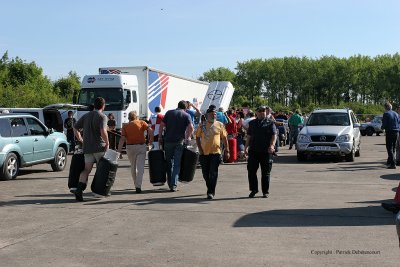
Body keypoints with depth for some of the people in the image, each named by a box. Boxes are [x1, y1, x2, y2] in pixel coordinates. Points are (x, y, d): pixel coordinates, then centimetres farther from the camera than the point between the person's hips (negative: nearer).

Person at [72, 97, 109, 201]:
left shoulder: (86, 116, 13)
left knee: (87, 169, 3)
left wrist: (81, 140, 19)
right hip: (99, 147, -5)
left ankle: (79, 189, -15)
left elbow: (75, 128, 14)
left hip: (87, 148, 5)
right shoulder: (102, 117, -7)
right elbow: (103, 131, -22)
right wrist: (107, 143, -10)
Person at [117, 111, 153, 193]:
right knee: (140, 167, -2)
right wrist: (151, 140, 2)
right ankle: (138, 186, -13)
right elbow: (150, 130, -11)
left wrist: (119, 151, -7)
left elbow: (122, 139, -5)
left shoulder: (125, 126, 5)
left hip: (130, 147, 1)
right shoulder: (141, 123, 4)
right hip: (141, 146, -1)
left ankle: (136, 184, 27)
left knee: (133, 167, 18)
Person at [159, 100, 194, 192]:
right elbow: (191, 127, -11)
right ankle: (173, 185, -5)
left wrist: (160, 137, 10)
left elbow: (162, 125, 4)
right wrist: (187, 138, 1)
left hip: (168, 141, 2)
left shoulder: (169, 112, 9)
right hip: (179, 141, -2)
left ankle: (170, 184, 19)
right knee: (177, 164, 2)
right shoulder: (186, 115, 4)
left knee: (169, 163, 13)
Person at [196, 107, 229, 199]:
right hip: (204, 153, 2)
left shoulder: (219, 125, 3)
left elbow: (224, 138, 7)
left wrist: (227, 150, 4)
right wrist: (200, 149, -2)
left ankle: (211, 192, -3)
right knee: (206, 173, 10)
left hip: (216, 152, -2)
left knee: (213, 173, -8)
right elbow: (197, 137, 8)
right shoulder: (202, 125, 4)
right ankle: (211, 190, 29)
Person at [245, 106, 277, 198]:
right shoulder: (252, 123, 16)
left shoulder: (270, 123, 6)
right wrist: (246, 147, 7)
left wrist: (272, 145, -18)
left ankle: (265, 191, 12)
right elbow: (249, 136, 17)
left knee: (266, 173, 3)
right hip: (253, 151, 3)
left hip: (266, 151, -3)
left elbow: (274, 136, -2)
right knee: (251, 171, 1)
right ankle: (253, 190, 15)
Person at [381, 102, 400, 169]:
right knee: (393, 148, 18)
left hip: (389, 132, -7)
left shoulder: (386, 114, -9)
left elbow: (384, 124, -13)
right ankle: (389, 161, 33)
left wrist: (382, 127, 7)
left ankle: (393, 164, -13)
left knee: (389, 148, -5)